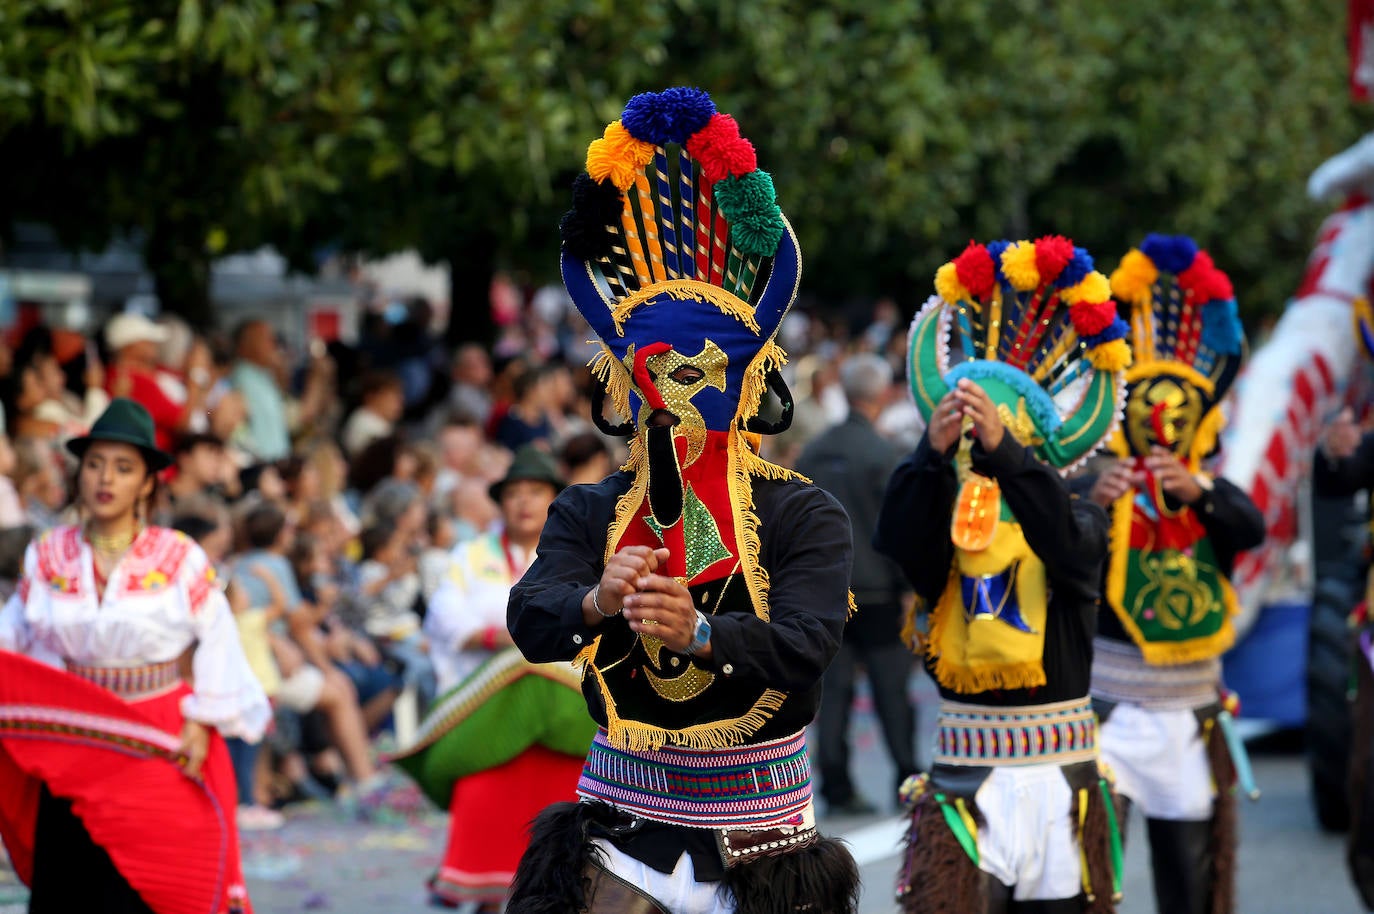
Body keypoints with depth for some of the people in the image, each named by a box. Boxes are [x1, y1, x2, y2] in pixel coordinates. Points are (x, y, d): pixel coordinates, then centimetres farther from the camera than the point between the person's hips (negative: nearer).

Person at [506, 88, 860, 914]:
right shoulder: (591, 514, 5)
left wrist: (697, 632, -37)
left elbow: (807, 643, -19)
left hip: (757, 831, -1)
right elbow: (530, 623, -12)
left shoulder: (804, 518, -3)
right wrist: (597, 602, -34)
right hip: (624, 821, 1)